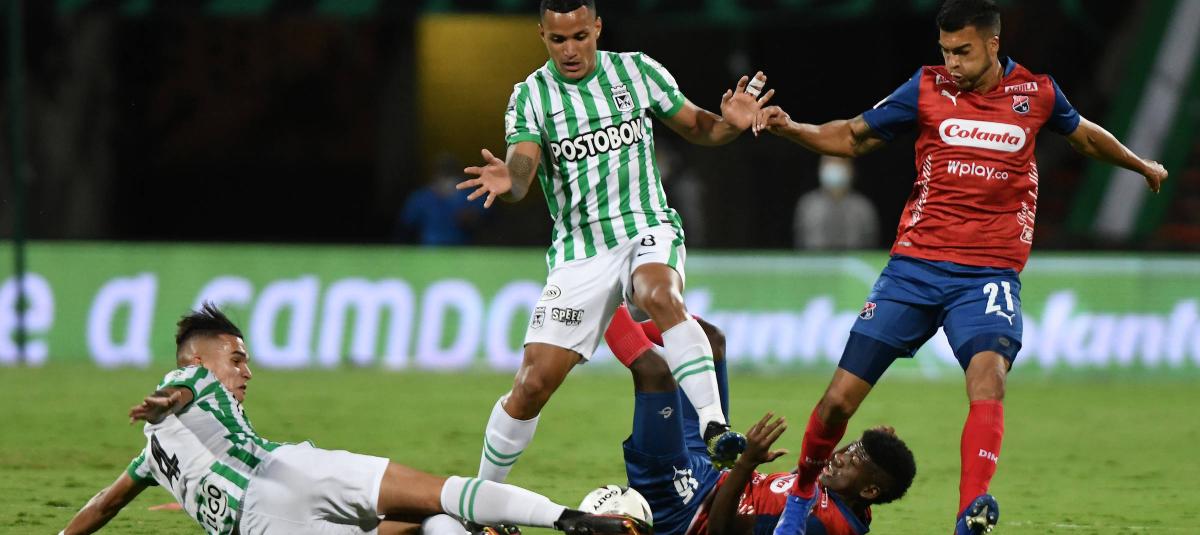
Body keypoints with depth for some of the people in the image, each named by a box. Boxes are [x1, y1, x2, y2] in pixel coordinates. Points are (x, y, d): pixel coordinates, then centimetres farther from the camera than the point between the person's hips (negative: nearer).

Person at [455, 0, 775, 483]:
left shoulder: (637, 71, 2)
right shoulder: (531, 97, -2)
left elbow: (695, 127, 13)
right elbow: (522, 167, -18)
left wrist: (730, 124, -9)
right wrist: (507, 180, -42)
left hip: (647, 231, 0)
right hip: (578, 252, 0)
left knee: (660, 297, -36)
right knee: (533, 384, -4)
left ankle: (714, 428, -41)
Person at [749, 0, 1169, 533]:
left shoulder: (1037, 92, 5)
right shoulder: (928, 88, 2)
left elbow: (1084, 135, 26)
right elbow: (853, 137, 10)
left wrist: (1142, 165, 42)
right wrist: (789, 128, -7)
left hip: (988, 275, -1)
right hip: (914, 265, 1)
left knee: (988, 376, -30)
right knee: (841, 397, -3)